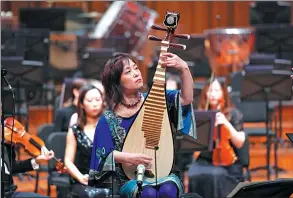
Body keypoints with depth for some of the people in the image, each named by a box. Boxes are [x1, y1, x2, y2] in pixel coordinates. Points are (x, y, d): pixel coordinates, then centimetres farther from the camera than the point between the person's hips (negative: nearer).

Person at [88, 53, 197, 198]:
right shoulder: (109, 119, 0)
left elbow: (186, 99, -9)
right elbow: (104, 155, 0)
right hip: (131, 180, -1)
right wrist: (128, 157, -18)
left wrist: (184, 69, -24)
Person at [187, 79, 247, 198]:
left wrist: (227, 124, -19)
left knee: (215, 176, -33)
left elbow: (239, 143, -7)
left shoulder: (233, 114, 0)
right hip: (204, 161, 2)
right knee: (195, 176, -29)